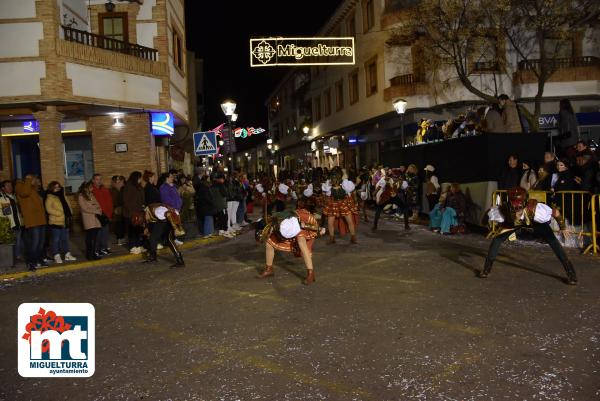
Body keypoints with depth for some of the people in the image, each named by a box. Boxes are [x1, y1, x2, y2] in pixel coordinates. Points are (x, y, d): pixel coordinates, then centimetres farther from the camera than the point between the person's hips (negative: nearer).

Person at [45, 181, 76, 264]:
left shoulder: (62, 196, 17)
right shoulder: (50, 198, -7)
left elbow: (68, 207, 21)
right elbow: (49, 209, -18)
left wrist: (69, 213, 3)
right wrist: (61, 213, -20)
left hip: (65, 222, 8)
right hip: (55, 222, -8)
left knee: (65, 239, 14)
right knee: (56, 240, -2)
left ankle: (67, 255, 22)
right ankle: (56, 256, 3)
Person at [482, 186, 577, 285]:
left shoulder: (535, 209, -44)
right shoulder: (504, 210, -39)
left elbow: (556, 212, -24)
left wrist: (562, 228, -10)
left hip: (537, 224, -1)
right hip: (514, 224, 1)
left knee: (553, 241, -19)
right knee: (497, 239, -13)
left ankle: (571, 273, -4)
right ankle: (486, 268, 6)